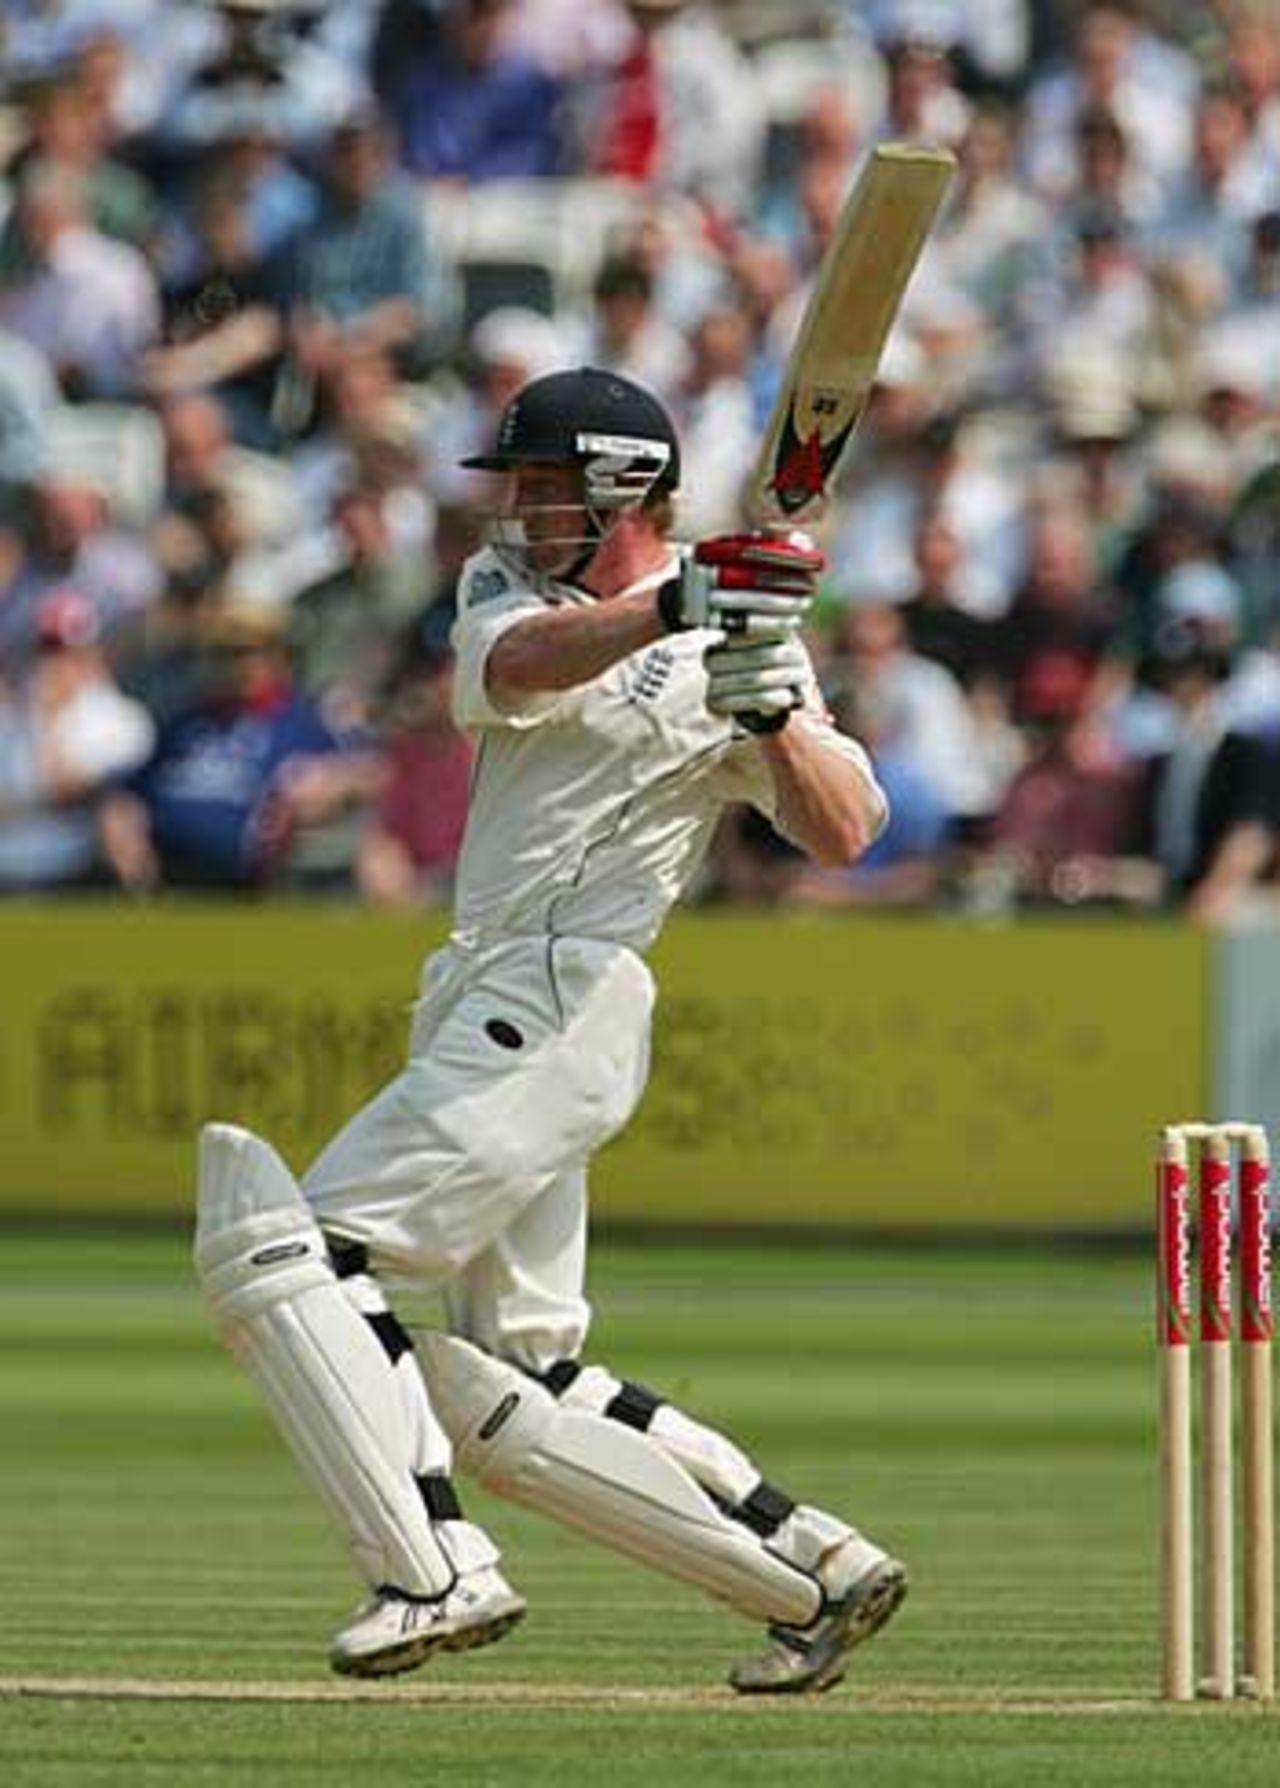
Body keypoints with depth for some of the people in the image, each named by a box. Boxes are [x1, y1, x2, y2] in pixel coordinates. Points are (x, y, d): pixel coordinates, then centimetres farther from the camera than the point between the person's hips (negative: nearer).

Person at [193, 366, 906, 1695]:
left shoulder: (736, 640, -1)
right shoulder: (507, 586, 14)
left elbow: (842, 834, -9)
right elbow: (518, 666, -11)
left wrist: (771, 706, -26)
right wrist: (668, 608, -28)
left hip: (563, 1006, -8)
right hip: (485, 1015, 8)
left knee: (290, 1243, -20)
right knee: (518, 1400, 6)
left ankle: (434, 1571, -25)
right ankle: (817, 1571, 9)